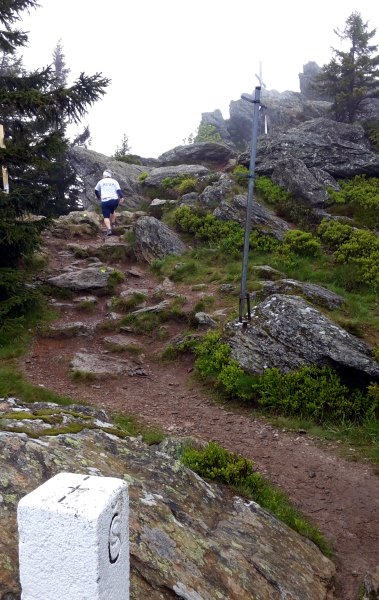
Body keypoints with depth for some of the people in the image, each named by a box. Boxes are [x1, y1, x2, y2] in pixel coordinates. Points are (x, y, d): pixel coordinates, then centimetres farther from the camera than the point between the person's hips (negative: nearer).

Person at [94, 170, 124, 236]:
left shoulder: (101, 182, 14)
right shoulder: (114, 181, 13)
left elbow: (96, 190, 26)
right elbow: (118, 190, -2)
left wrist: (98, 197, 42)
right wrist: (121, 197, -11)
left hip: (105, 201, -2)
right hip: (114, 200, 2)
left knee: (106, 217, -2)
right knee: (112, 211, 30)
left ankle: (109, 229, -19)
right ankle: (113, 224, 22)